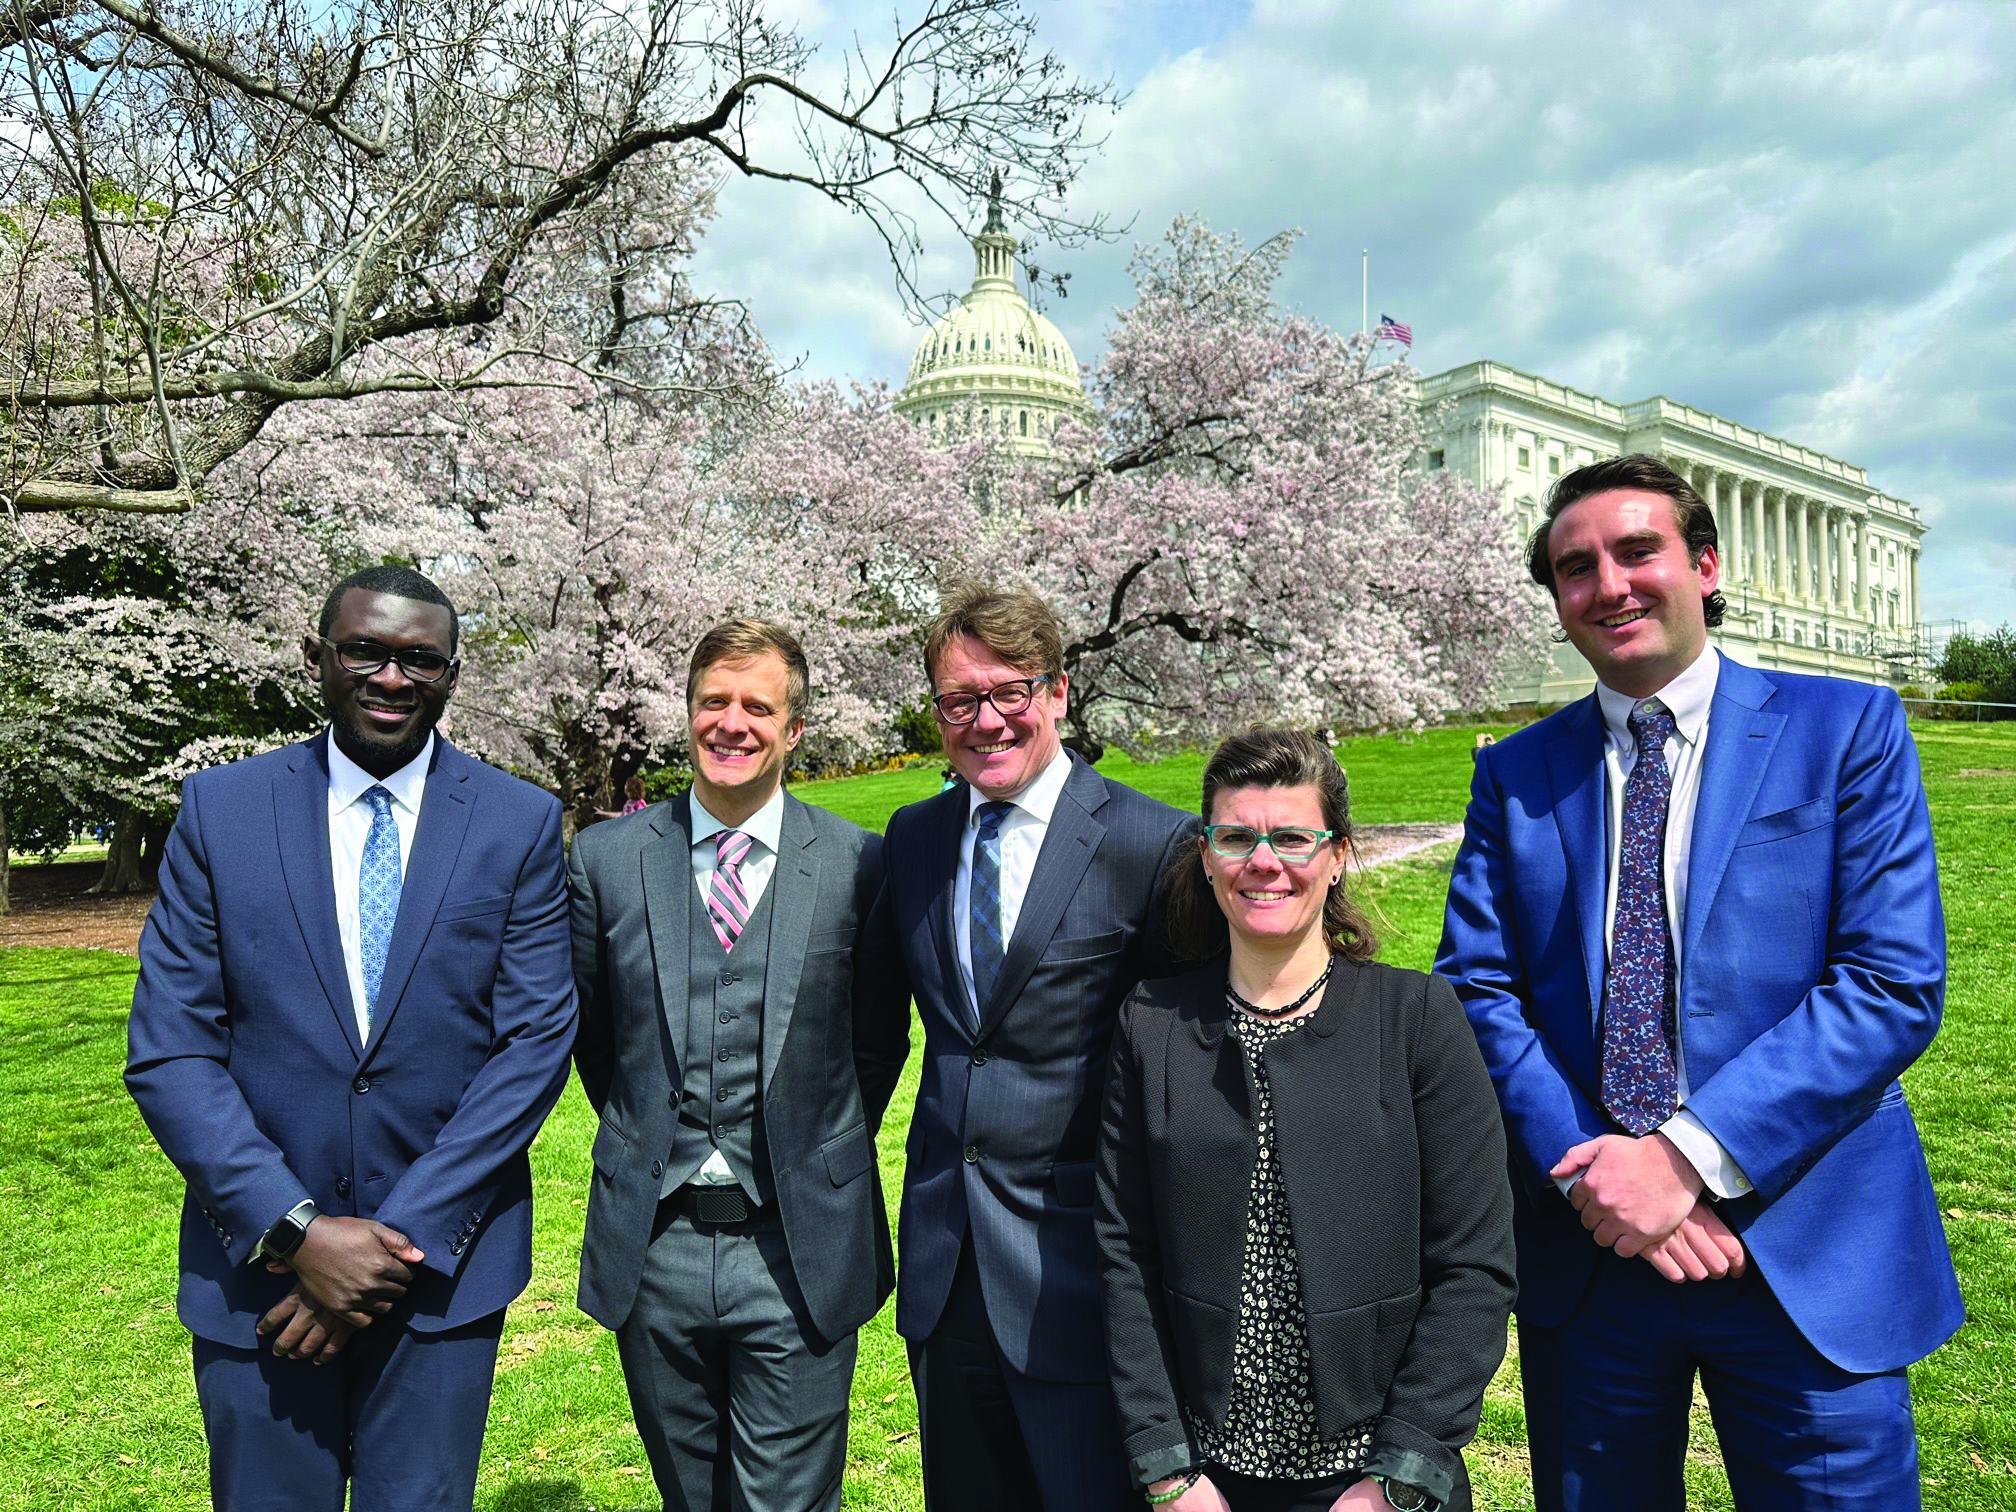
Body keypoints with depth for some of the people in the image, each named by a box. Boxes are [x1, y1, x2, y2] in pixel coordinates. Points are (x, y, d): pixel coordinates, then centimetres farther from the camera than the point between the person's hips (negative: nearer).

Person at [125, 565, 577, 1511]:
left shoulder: (521, 823, -4)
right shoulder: (220, 810, -2)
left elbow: (536, 1043, -8)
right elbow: (168, 1051, -5)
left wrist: (409, 1238, -13)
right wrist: (296, 1230, -13)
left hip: (447, 1262, 0)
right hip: (258, 1266, 1)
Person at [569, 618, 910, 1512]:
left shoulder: (859, 865, -6)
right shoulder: (604, 858, -1)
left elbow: (879, 1041, 5)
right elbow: (589, 1030, 10)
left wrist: (820, 1159, 7)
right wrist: (649, 1140, 11)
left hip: (800, 1250, -2)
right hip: (652, 1247, 2)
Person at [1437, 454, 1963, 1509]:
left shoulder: (1847, 728, -2)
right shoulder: (1513, 773, 4)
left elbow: (1895, 983, -10)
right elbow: (1475, 987, -1)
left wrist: (1688, 1154, -17)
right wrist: (1583, 1165, -15)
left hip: (1806, 1251, -2)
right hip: (1583, 1250, 2)